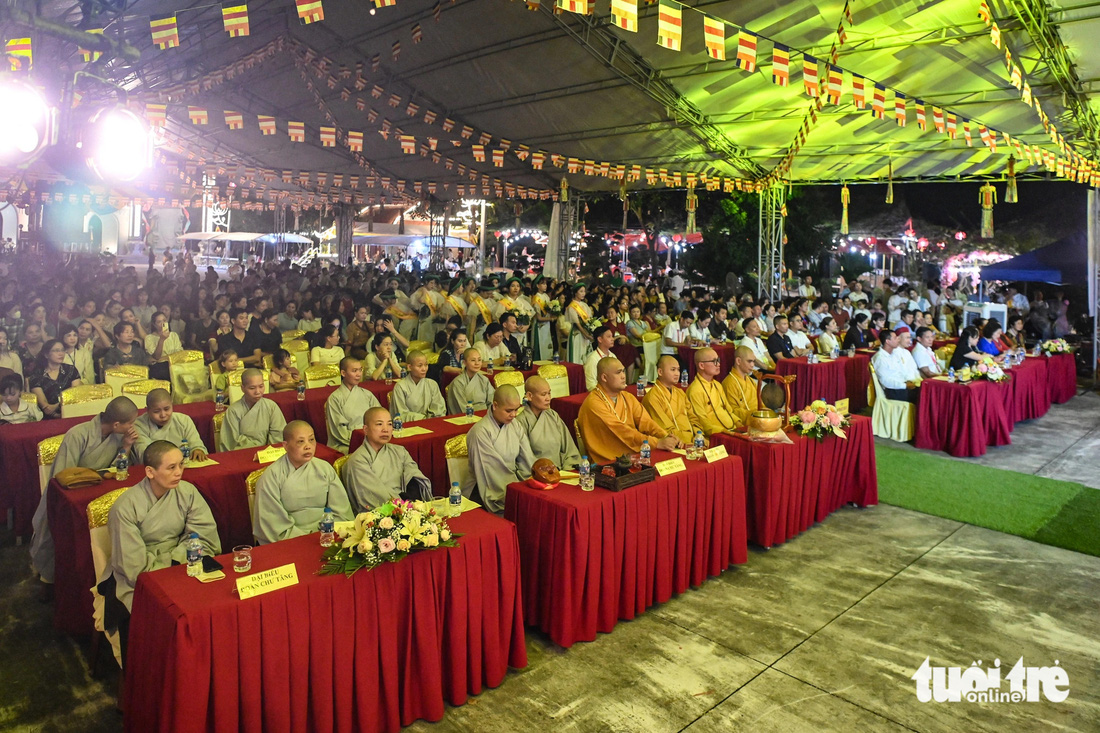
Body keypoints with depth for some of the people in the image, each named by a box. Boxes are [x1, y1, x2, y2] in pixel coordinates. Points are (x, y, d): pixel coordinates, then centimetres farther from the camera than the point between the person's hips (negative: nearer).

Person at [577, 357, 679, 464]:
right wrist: (657, 443, -22)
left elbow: (645, 421, 4)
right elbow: (620, 431, -19)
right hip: (607, 464, -7)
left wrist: (666, 437, -14)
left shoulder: (628, 397, 13)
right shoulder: (594, 403, -13)